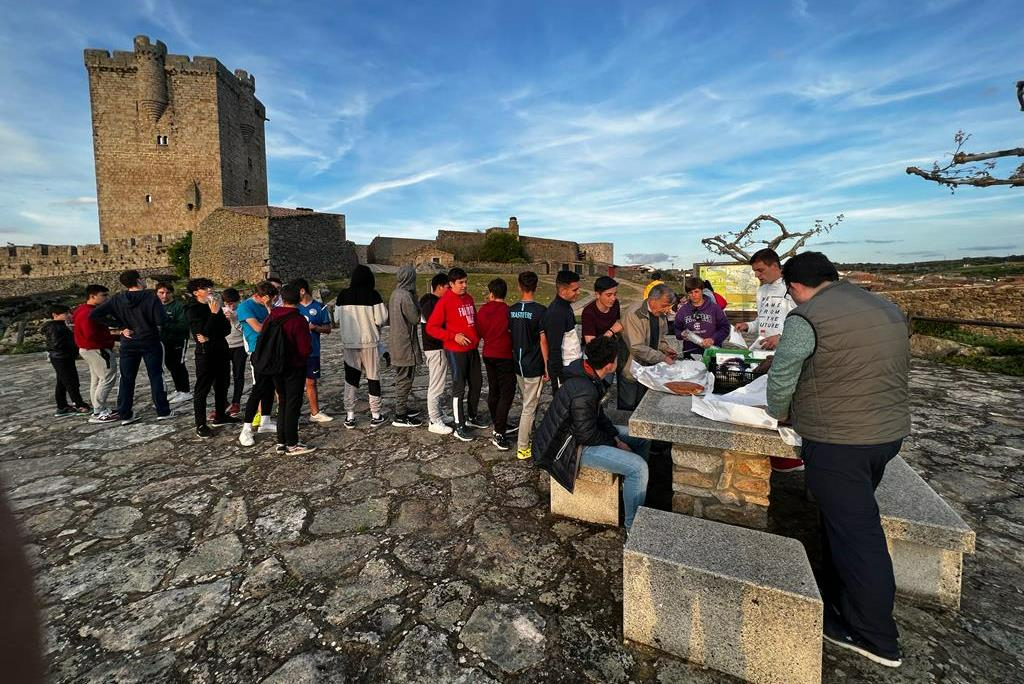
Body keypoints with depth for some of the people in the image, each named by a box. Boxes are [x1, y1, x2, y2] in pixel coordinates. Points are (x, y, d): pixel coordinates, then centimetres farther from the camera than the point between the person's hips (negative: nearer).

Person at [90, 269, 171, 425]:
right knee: (155, 377, 5)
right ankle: (162, 412, 8)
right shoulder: (150, 297, -14)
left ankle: (125, 415, 15)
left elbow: (94, 314, -4)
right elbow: (161, 321, -22)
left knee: (126, 379, 11)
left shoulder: (117, 299, -1)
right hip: (150, 342, -3)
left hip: (128, 344, 4)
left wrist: (121, 326, -1)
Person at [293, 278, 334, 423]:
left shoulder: (319, 307, 2)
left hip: (312, 351, 0)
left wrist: (315, 327, -14)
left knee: (311, 382, 11)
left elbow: (328, 329, 2)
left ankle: (315, 413, 22)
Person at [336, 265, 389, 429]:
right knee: (373, 377, 8)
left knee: (350, 378, 12)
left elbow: (338, 318, 4)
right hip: (370, 342, -3)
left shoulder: (343, 295, 1)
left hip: (348, 342, 3)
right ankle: (376, 415, 14)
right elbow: (381, 319, -11)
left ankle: (349, 416, 15)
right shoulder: (373, 295, -9)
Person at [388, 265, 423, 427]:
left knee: (401, 378, 18)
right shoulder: (405, 295, -19)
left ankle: (401, 408, 29)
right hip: (405, 344, -9)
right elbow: (415, 318, -14)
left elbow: (389, 316, 16)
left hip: (397, 343, 9)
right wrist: (418, 309, 2)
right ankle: (400, 417, 4)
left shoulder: (395, 293, 9)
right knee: (404, 379, -3)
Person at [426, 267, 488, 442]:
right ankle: (459, 426, 14)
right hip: (456, 351, -7)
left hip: (472, 349, 7)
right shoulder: (445, 302, -12)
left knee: (477, 382, 16)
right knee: (459, 387, 1)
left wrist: (477, 337, 6)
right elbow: (431, 327, -13)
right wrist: (453, 336, -20)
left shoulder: (469, 298, 9)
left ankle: (472, 417, 34)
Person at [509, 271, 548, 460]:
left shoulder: (512, 310, 1)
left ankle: (529, 435, 39)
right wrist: (546, 365, -5)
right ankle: (522, 448, 7)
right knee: (529, 407, 2)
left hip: (517, 364, 6)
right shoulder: (540, 310, -15)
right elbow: (543, 340, -14)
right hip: (534, 366, -6)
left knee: (527, 403, 23)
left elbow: (509, 335, 8)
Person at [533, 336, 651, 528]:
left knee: (643, 439, 13)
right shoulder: (584, 391, -32)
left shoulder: (588, 375, 0)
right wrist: (615, 444, -10)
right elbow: (587, 436, -25)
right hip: (572, 446, -10)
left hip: (581, 430, 10)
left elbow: (598, 415, 11)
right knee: (638, 467, -20)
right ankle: (633, 525, -3)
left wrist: (616, 437, 1)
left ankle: (631, 488, 27)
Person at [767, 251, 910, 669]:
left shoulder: (807, 317, -16)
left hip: (838, 442, -8)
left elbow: (781, 377, -12)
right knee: (844, 516, 22)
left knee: (855, 532, 4)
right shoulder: (887, 309, 10)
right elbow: (887, 371, 17)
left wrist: (780, 413, 6)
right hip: (891, 432, 9)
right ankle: (837, 596, 40)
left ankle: (876, 638, 19)